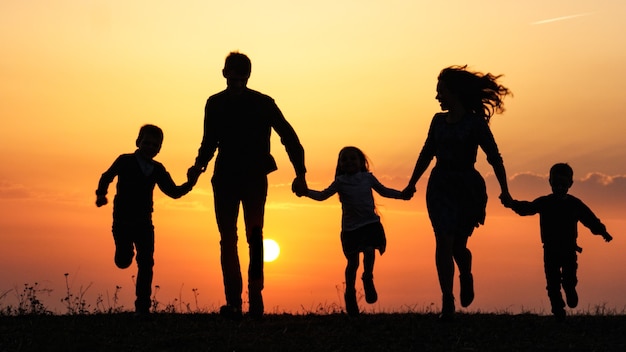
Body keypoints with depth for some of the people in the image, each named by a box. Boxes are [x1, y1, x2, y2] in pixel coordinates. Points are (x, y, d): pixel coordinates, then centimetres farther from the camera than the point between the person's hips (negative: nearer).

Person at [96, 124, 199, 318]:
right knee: (123, 261, -10)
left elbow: (173, 191, 9)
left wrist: (189, 184, -9)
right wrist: (101, 194, -17)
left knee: (146, 263, -4)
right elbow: (107, 177, 1)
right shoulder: (125, 161, -3)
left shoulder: (158, 169, 7)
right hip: (123, 220, -3)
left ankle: (142, 307, 1)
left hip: (144, 223, 3)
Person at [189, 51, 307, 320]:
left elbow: (289, 137, 2)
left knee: (254, 234, -15)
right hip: (225, 179, 3)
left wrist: (300, 173, -5)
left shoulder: (263, 104, -1)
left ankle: (255, 294, -13)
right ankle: (233, 302, 0)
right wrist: (200, 164, -4)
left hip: (254, 178, -3)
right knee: (228, 239, -2)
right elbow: (209, 141, 16)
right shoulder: (214, 104, 8)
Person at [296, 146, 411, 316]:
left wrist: (402, 194, 11)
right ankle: (350, 293, 23)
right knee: (352, 261, 4)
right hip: (350, 227, -1)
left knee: (369, 251, -21)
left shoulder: (368, 178, 6)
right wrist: (306, 192, -16)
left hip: (370, 223, 1)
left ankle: (368, 280, 7)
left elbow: (383, 191, 20)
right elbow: (322, 195, 0)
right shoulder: (340, 181, 1)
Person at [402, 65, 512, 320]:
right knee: (444, 242, -7)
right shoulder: (439, 121, 8)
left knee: (458, 245, 3)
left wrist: (504, 190, -12)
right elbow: (426, 155, 18)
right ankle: (447, 301, -6)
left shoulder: (475, 123, -7)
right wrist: (411, 184, 20)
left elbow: (495, 158, -7)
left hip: (467, 187, -3)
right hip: (440, 187, 4)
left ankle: (466, 278, 36)